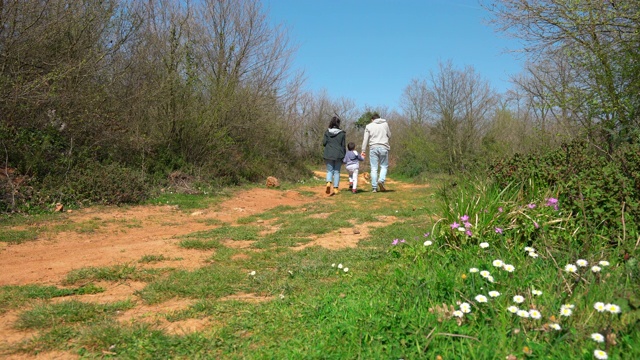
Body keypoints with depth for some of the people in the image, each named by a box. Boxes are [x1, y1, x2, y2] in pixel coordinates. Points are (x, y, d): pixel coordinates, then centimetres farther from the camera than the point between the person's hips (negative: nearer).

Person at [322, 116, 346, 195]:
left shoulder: (327, 132, -1)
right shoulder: (342, 133, -3)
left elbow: (324, 143, -3)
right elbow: (343, 145, 0)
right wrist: (345, 156, 9)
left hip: (329, 154, 0)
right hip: (338, 155, 0)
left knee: (329, 170, 9)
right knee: (337, 171, 8)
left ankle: (328, 183, -19)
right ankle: (335, 189, 5)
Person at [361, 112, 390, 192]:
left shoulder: (369, 126, 7)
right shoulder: (385, 124, 9)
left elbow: (365, 139, 2)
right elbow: (389, 135, 16)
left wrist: (363, 150, 3)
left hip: (373, 147, 0)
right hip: (383, 147, 0)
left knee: (374, 168, 2)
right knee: (384, 166, 11)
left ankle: (374, 187, -1)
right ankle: (381, 180, -14)